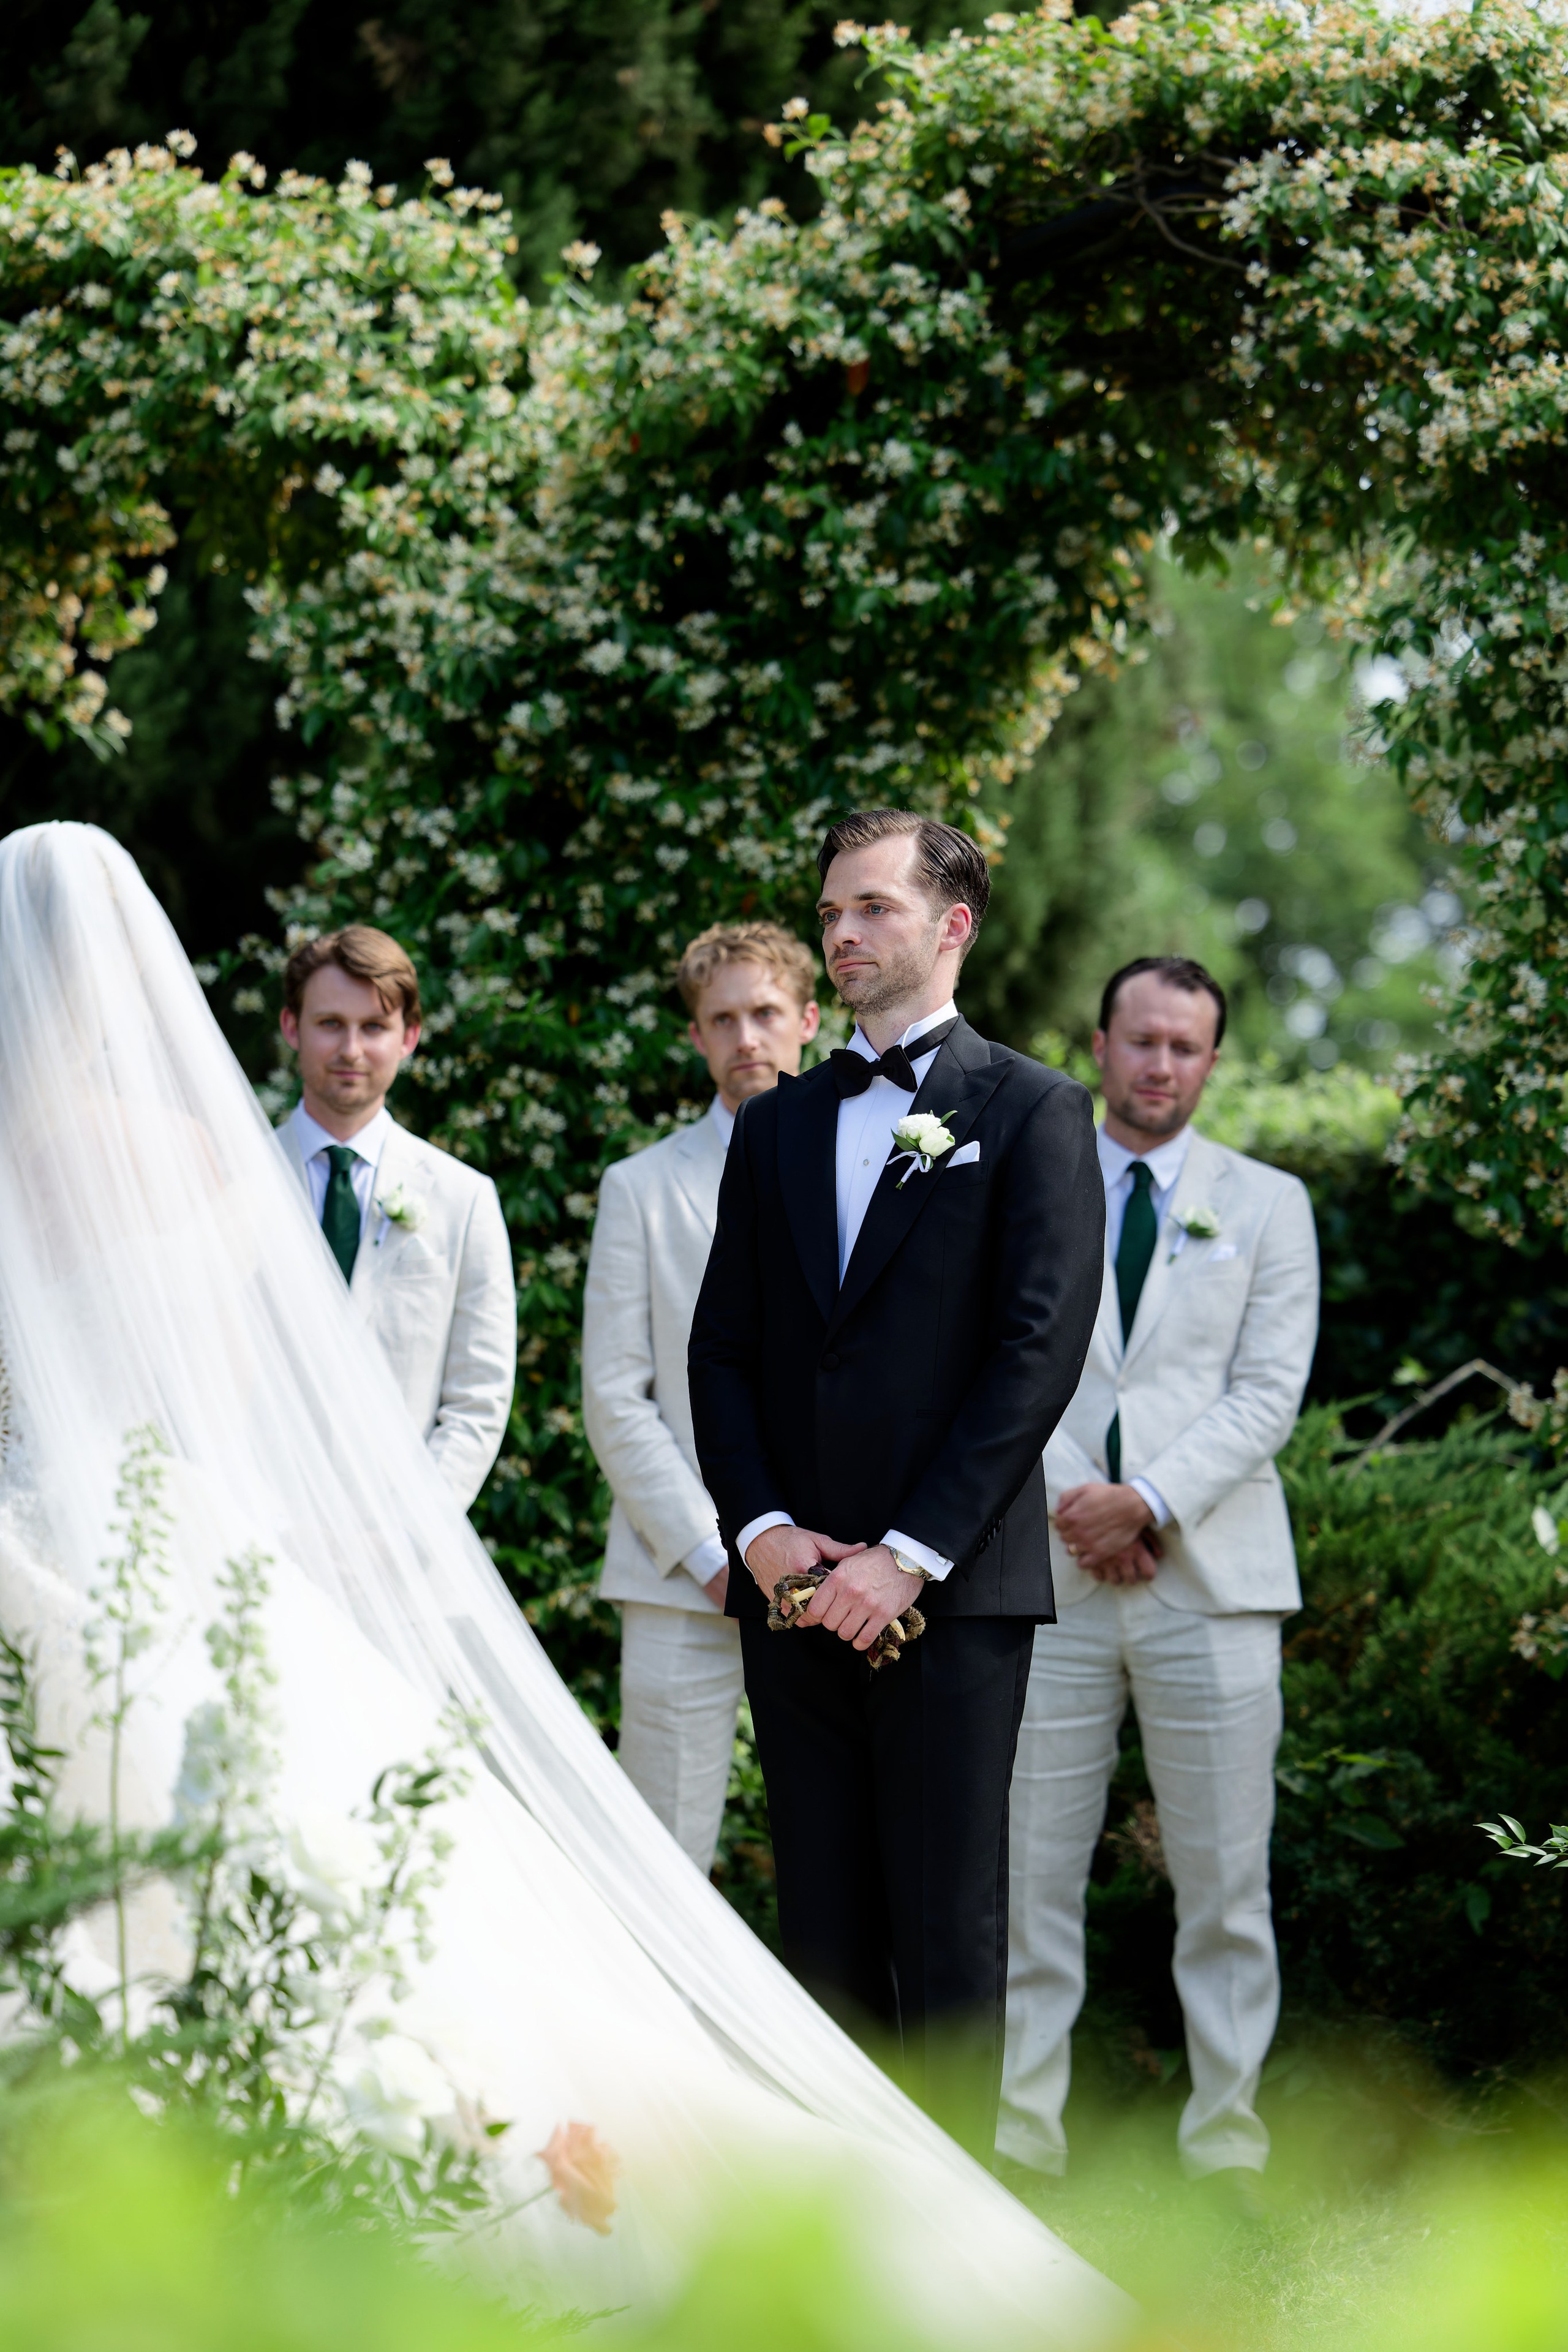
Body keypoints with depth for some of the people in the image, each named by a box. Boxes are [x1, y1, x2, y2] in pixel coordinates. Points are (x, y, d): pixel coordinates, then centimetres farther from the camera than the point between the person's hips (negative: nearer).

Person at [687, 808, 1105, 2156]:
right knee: (823, 1926, 7)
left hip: (953, 1586, -5)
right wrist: (760, 1528, -4)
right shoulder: (777, 1127, 17)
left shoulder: (1031, 1114, 2)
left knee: (950, 1927, -4)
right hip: (794, 1585, 5)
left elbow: (1040, 1350, -8)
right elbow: (722, 1349, 13)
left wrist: (909, 1553, -13)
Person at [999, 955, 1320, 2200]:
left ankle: (1226, 2147, 6)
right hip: (1050, 1575, 1)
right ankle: (1022, 2138, 6)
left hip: (1210, 1581, 0)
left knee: (1227, 1885, 0)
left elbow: (1269, 1391, 1)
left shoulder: (1268, 1205, 9)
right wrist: (1073, 1500, -10)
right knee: (1028, 1876, 0)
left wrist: (1150, 1500, -12)